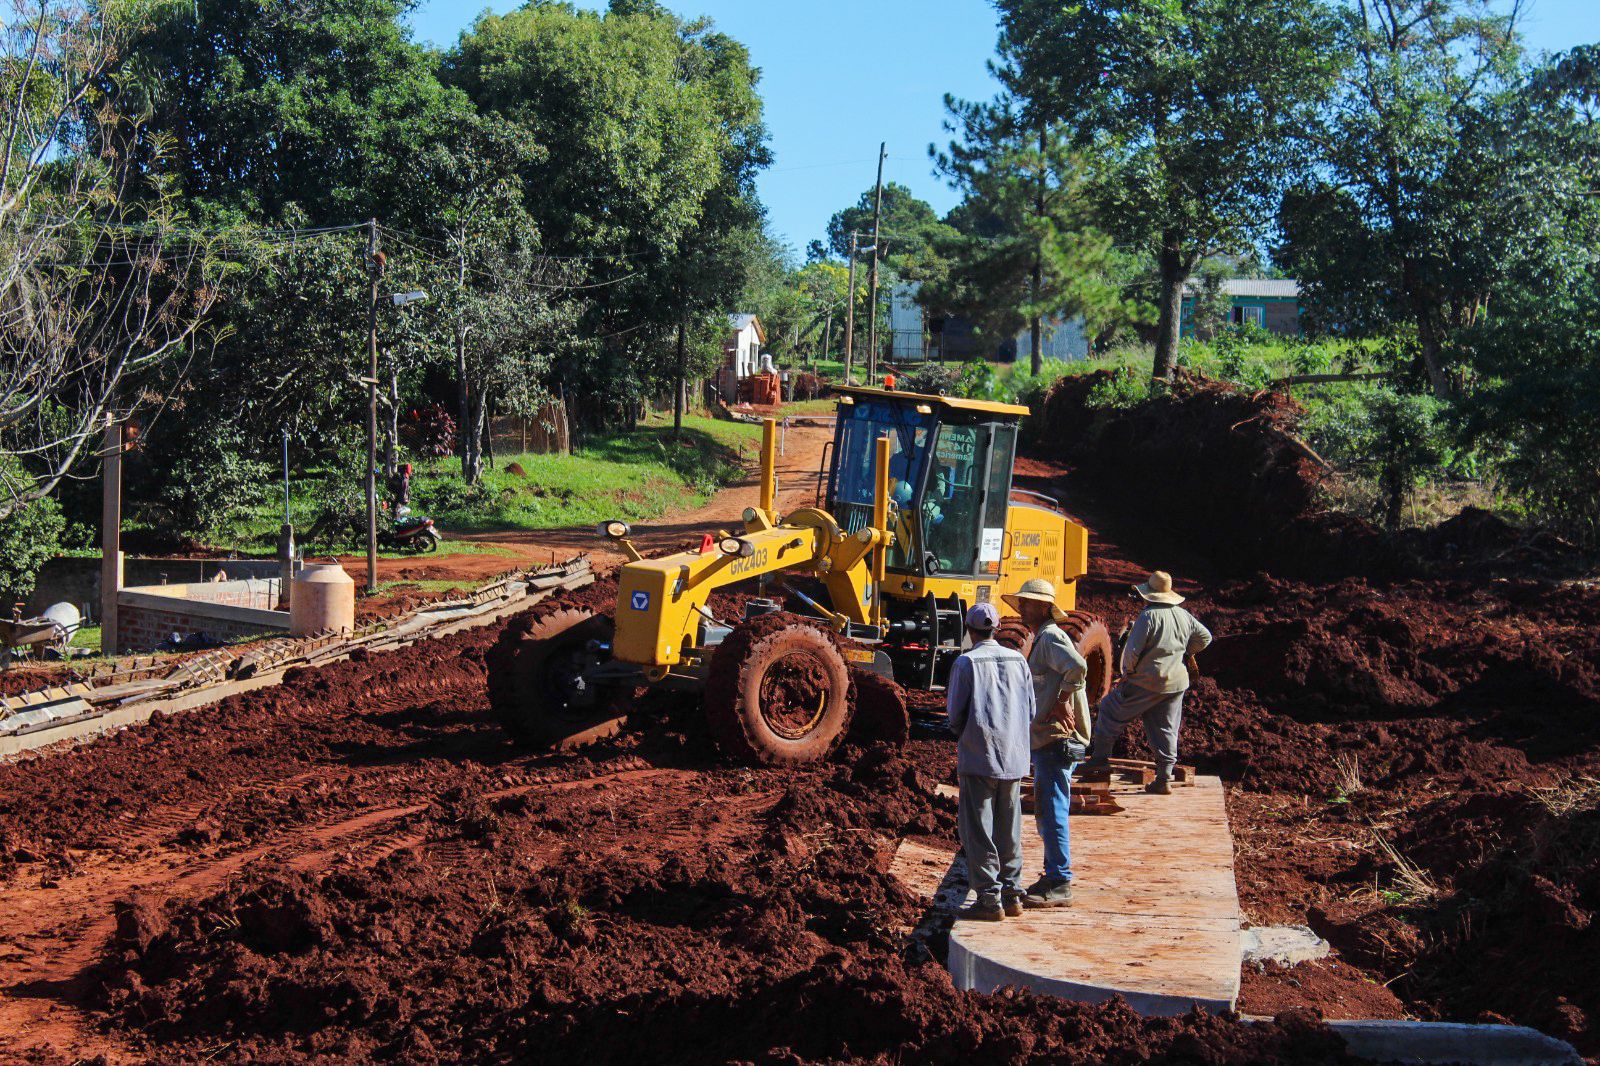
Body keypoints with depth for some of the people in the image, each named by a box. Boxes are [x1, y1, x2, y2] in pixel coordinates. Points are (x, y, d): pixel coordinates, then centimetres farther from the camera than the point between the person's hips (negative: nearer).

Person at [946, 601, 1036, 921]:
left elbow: (955, 713, -8)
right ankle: (1012, 894, 17)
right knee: (1009, 830, 13)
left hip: (978, 758, -5)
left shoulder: (967, 662, -9)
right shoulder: (1018, 660, 6)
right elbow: (1031, 712, 8)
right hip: (1014, 758, 5)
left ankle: (989, 898, 0)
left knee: (978, 832, 1)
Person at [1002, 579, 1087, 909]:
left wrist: (1063, 703, -22)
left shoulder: (1051, 638, -13)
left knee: (1051, 810, -9)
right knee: (1047, 811, 16)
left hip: (1056, 738, -11)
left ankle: (1059, 885, -6)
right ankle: (1054, 877, 24)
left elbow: (1077, 667, -31)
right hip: (1045, 739, 11)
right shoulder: (1040, 640, 19)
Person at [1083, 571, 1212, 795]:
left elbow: (1132, 650, -18)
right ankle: (1164, 780, 10)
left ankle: (1100, 757, 12)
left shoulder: (1148, 615, -15)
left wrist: (1128, 672, -2)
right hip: (1177, 682, 6)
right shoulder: (1183, 615, 6)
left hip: (1147, 682, -6)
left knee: (1110, 710, 11)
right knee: (1167, 730, 10)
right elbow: (1204, 637, 19)